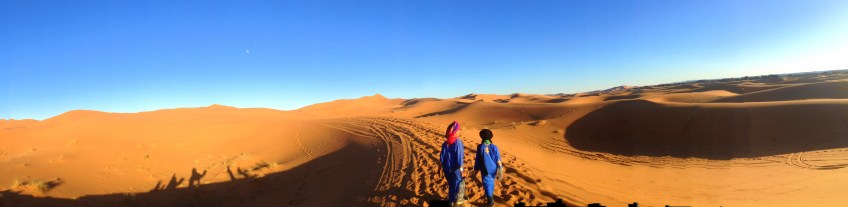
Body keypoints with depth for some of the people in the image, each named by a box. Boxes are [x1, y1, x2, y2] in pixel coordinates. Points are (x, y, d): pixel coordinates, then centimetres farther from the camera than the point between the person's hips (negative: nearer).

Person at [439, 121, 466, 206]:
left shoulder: (445, 143, -6)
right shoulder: (458, 142, -20)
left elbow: (442, 156, -1)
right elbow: (459, 156, -19)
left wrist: (442, 166, 12)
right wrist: (461, 168, -12)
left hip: (447, 168, 5)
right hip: (455, 168, -5)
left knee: (451, 183, 22)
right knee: (458, 183, 16)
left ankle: (451, 200, 34)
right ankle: (458, 200, 28)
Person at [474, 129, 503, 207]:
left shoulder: (480, 147, -16)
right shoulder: (494, 147, -12)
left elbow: (477, 160, -8)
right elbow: (498, 160, -7)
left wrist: (476, 169, 5)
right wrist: (500, 170, 3)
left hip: (485, 170, -3)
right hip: (493, 169, 3)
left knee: (487, 185, 8)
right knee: (491, 183, 25)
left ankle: (490, 201, 10)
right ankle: (491, 196, 44)